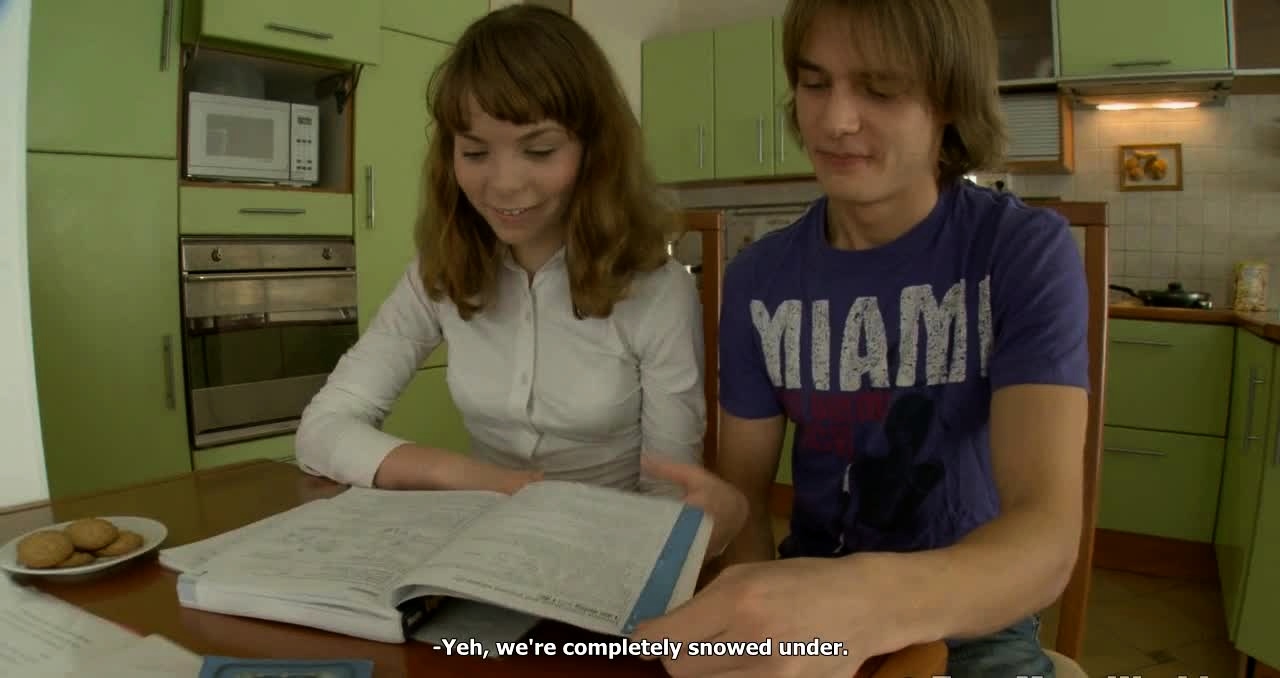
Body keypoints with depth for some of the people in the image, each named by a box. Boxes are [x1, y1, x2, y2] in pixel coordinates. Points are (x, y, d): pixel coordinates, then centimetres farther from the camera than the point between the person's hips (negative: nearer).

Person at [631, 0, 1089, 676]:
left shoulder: (1028, 251, -13)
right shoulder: (758, 277, -4)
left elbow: (1047, 539, -24)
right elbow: (744, 491, 0)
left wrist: (865, 605, -44)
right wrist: (757, 620, -21)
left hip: (971, 621, -1)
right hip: (809, 605, 2)